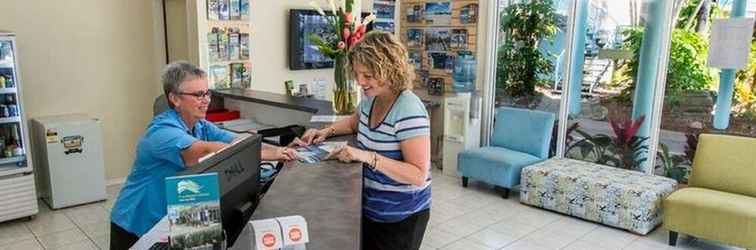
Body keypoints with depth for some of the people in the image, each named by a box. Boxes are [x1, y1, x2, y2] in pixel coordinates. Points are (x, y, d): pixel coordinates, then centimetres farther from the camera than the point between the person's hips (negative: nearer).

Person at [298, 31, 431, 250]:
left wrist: (369, 157, -34)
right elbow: (355, 122, 24)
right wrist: (327, 131, 5)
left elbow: (418, 175, -28)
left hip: (401, 218, -7)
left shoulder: (409, 110, -26)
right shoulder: (370, 99, 0)